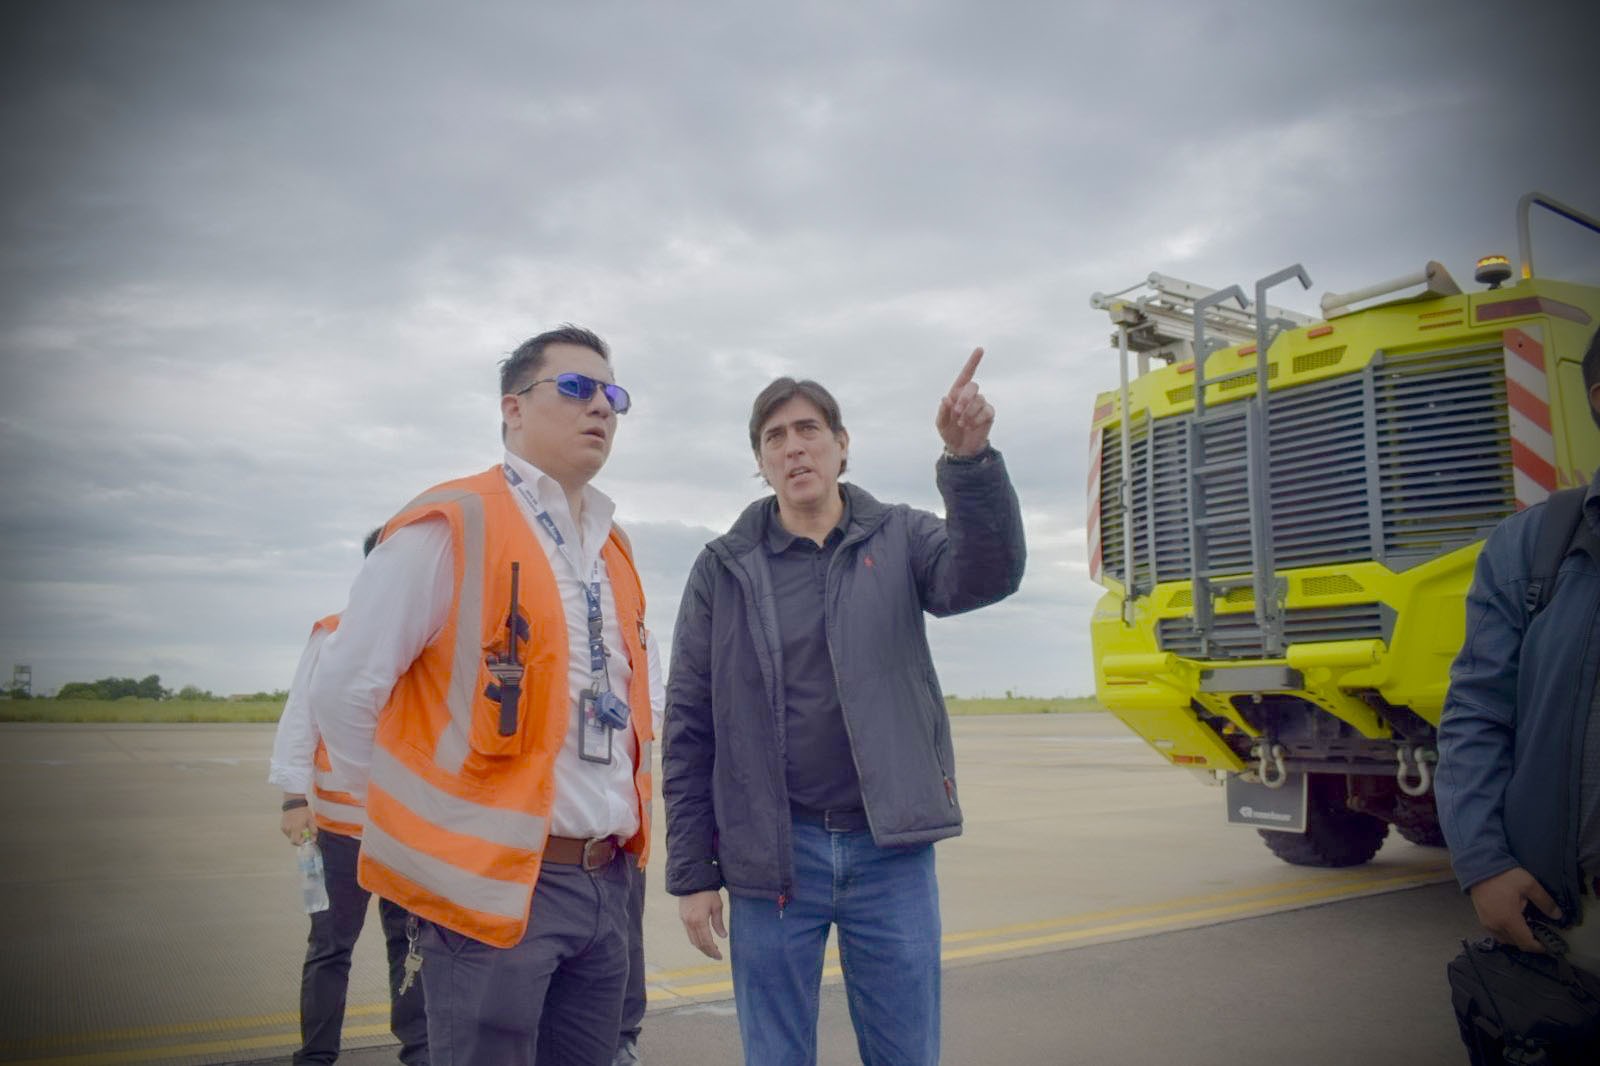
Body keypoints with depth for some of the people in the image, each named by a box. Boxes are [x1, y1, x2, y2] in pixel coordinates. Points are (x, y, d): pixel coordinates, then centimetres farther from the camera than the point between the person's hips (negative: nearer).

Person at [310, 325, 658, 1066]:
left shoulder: (614, 551, 12)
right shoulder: (451, 526, -12)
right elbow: (344, 689, -11)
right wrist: (412, 815, -3)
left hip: (605, 884, 7)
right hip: (495, 882, -7)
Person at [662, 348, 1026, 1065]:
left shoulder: (897, 538, 3)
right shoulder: (725, 568, 2)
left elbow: (985, 575, -17)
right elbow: (688, 728, 3)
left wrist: (969, 458, -33)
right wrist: (691, 873, 1)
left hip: (893, 850, 0)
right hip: (772, 858, 0)